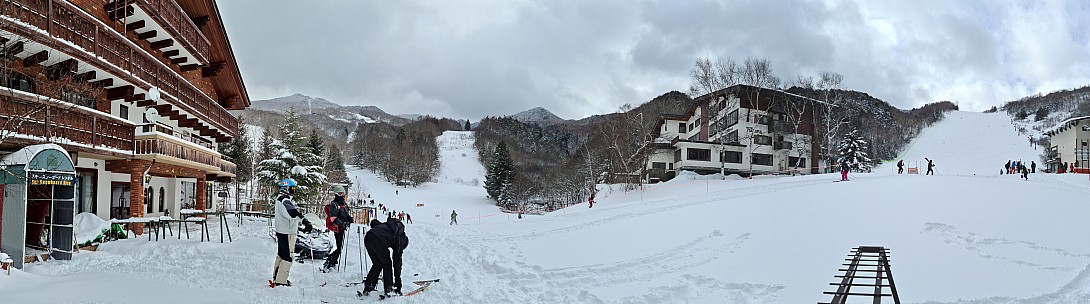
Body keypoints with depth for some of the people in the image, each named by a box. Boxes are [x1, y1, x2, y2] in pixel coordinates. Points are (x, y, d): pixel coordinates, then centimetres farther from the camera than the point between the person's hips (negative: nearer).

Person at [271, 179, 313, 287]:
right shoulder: (284, 200, -19)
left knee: (281, 254, 20)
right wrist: (305, 221, -49)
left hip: (281, 231, 11)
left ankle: (277, 277, 31)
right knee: (288, 257, -7)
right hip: (287, 233, -11)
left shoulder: (280, 198, 15)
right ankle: (280, 281, -6)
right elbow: (293, 212, -37)